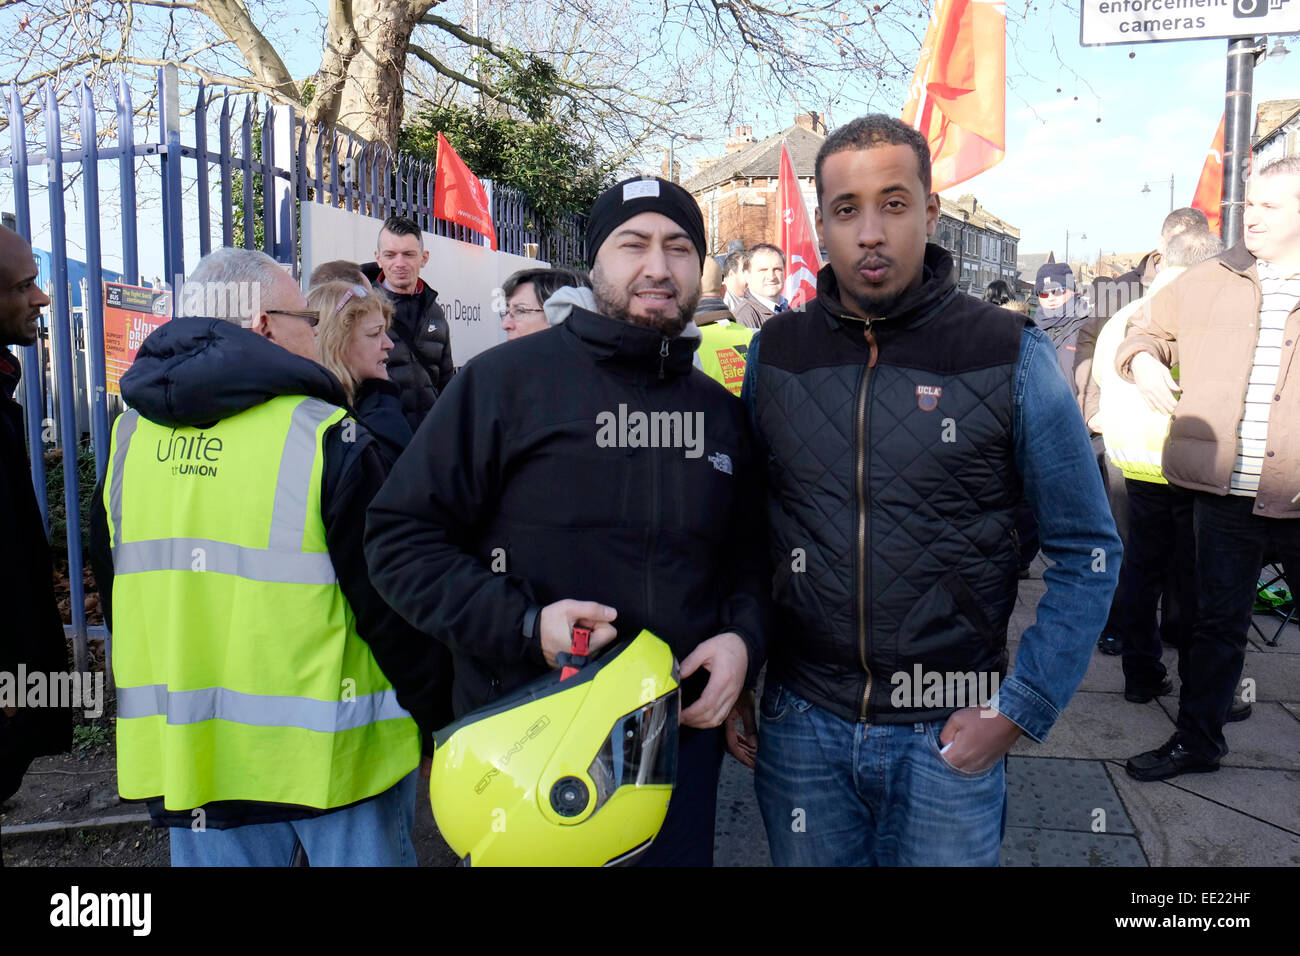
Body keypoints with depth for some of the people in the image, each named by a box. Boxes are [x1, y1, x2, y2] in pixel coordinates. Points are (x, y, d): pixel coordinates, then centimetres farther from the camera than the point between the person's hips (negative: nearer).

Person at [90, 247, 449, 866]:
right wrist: (438, 722, -4)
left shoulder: (131, 433, 3)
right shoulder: (326, 435, -16)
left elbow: (116, 588, 14)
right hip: (329, 748, -5)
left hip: (182, 750, 5)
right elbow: (390, 604, -15)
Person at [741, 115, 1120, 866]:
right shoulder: (775, 353, -1)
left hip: (948, 737, -2)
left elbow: (1089, 552, -4)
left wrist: (1021, 710, -8)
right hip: (800, 721, 2)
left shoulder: (1010, 357, -9)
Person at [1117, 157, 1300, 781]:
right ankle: (1197, 742, 26)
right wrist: (1143, 360, -1)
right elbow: (1147, 329, 21)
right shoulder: (1208, 282, 8)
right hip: (1223, 495, 2)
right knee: (1217, 623, 13)